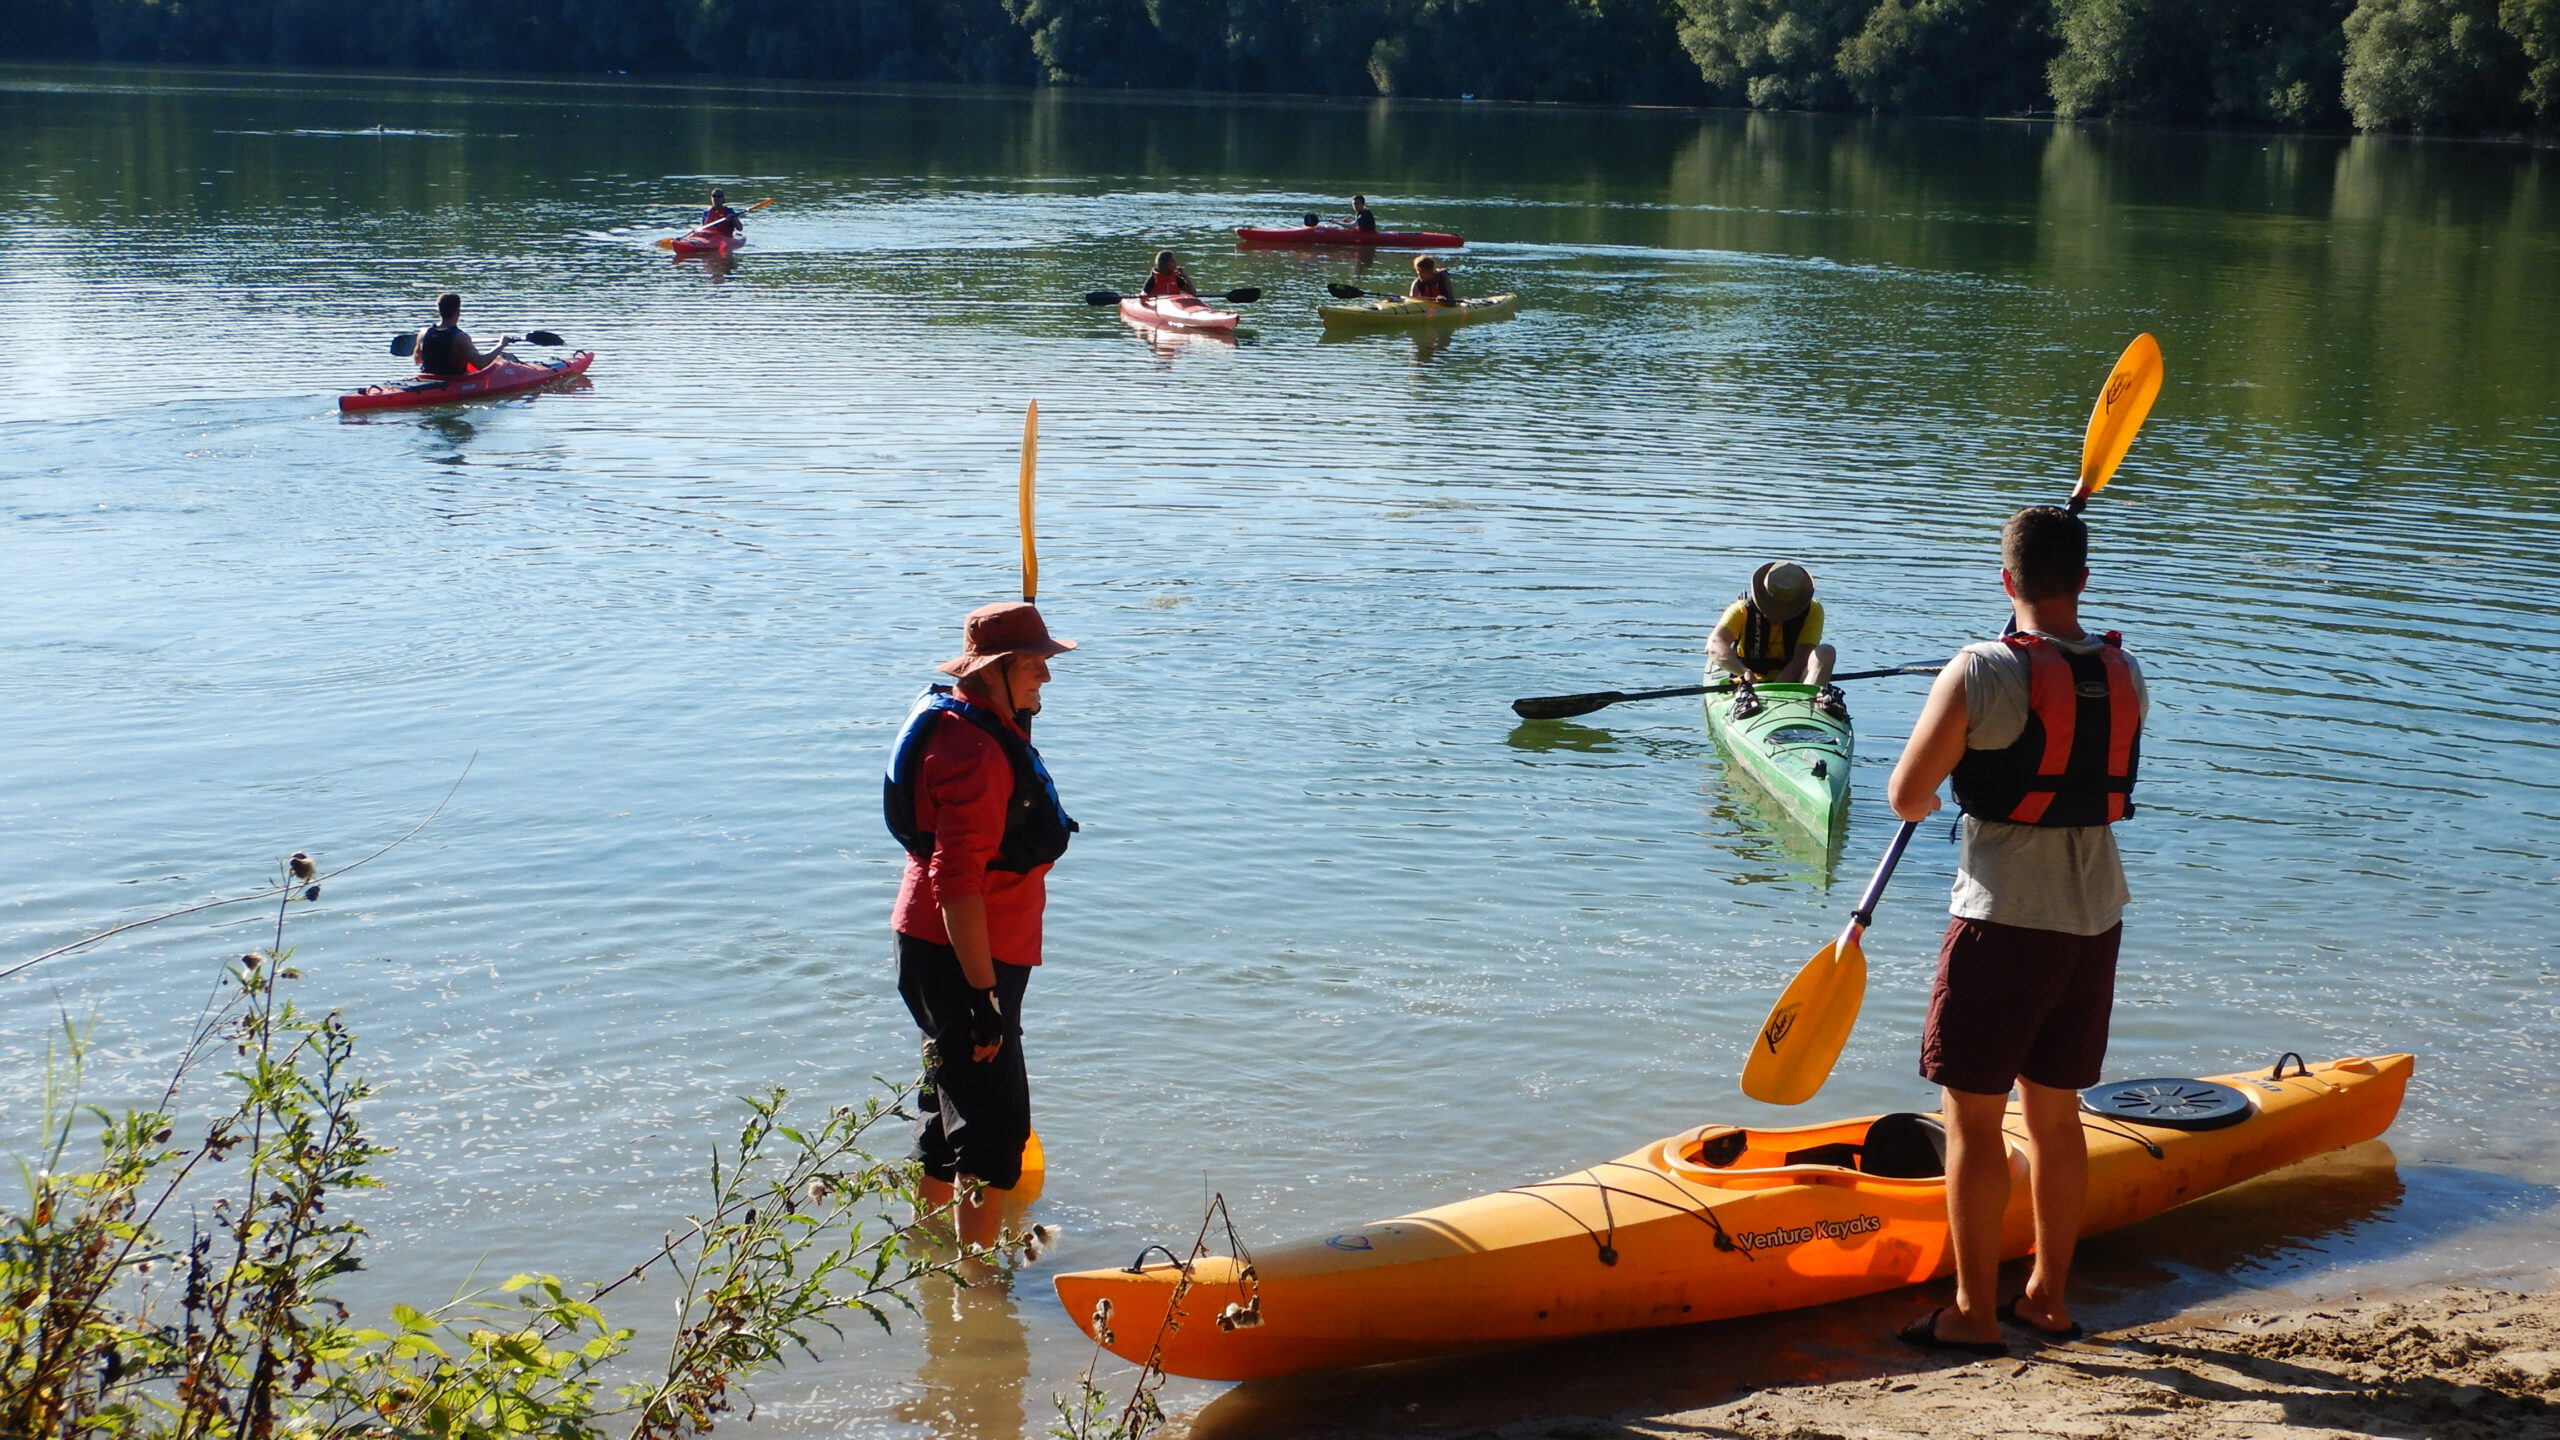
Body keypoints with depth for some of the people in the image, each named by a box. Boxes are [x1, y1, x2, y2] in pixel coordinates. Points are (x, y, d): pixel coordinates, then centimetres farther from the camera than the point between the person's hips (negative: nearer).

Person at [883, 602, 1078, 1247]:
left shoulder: (989, 727, 11)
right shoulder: (976, 750, -23)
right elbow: (957, 884, -28)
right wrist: (984, 993, -28)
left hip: (947, 947, 11)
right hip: (959, 953, -11)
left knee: (954, 1099, 23)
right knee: (996, 1120, -10)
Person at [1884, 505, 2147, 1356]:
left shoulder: (1980, 674, -15)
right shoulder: (2126, 678, 3)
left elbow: (1907, 799, -9)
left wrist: (1939, 790, 12)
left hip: (2003, 921, -6)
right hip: (2097, 918, 6)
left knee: (1974, 1118, 3)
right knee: (2056, 1113, 16)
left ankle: (1974, 1314, 8)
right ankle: (2049, 1297, 25)